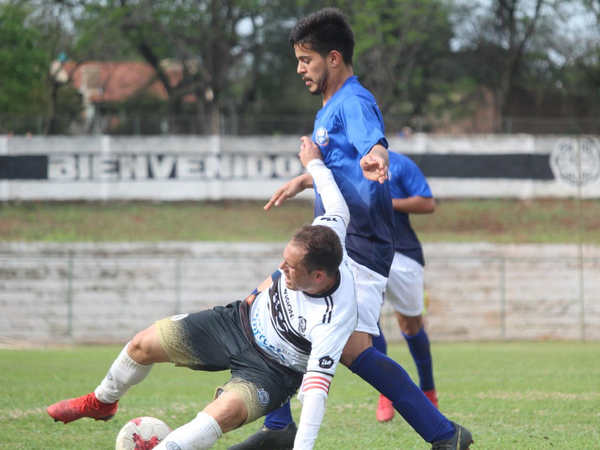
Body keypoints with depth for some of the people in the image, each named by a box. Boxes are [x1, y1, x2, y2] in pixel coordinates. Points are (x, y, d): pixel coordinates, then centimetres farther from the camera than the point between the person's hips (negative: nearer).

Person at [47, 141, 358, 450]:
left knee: (226, 411, -39)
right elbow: (339, 210, -1)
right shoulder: (322, 237, -24)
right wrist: (314, 164, 15)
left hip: (271, 370, -7)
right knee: (144, 345, 10)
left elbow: (315, 391, -42)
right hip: (243, 320, 7)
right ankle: (102, 402, 40)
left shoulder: (331, 323, -39)